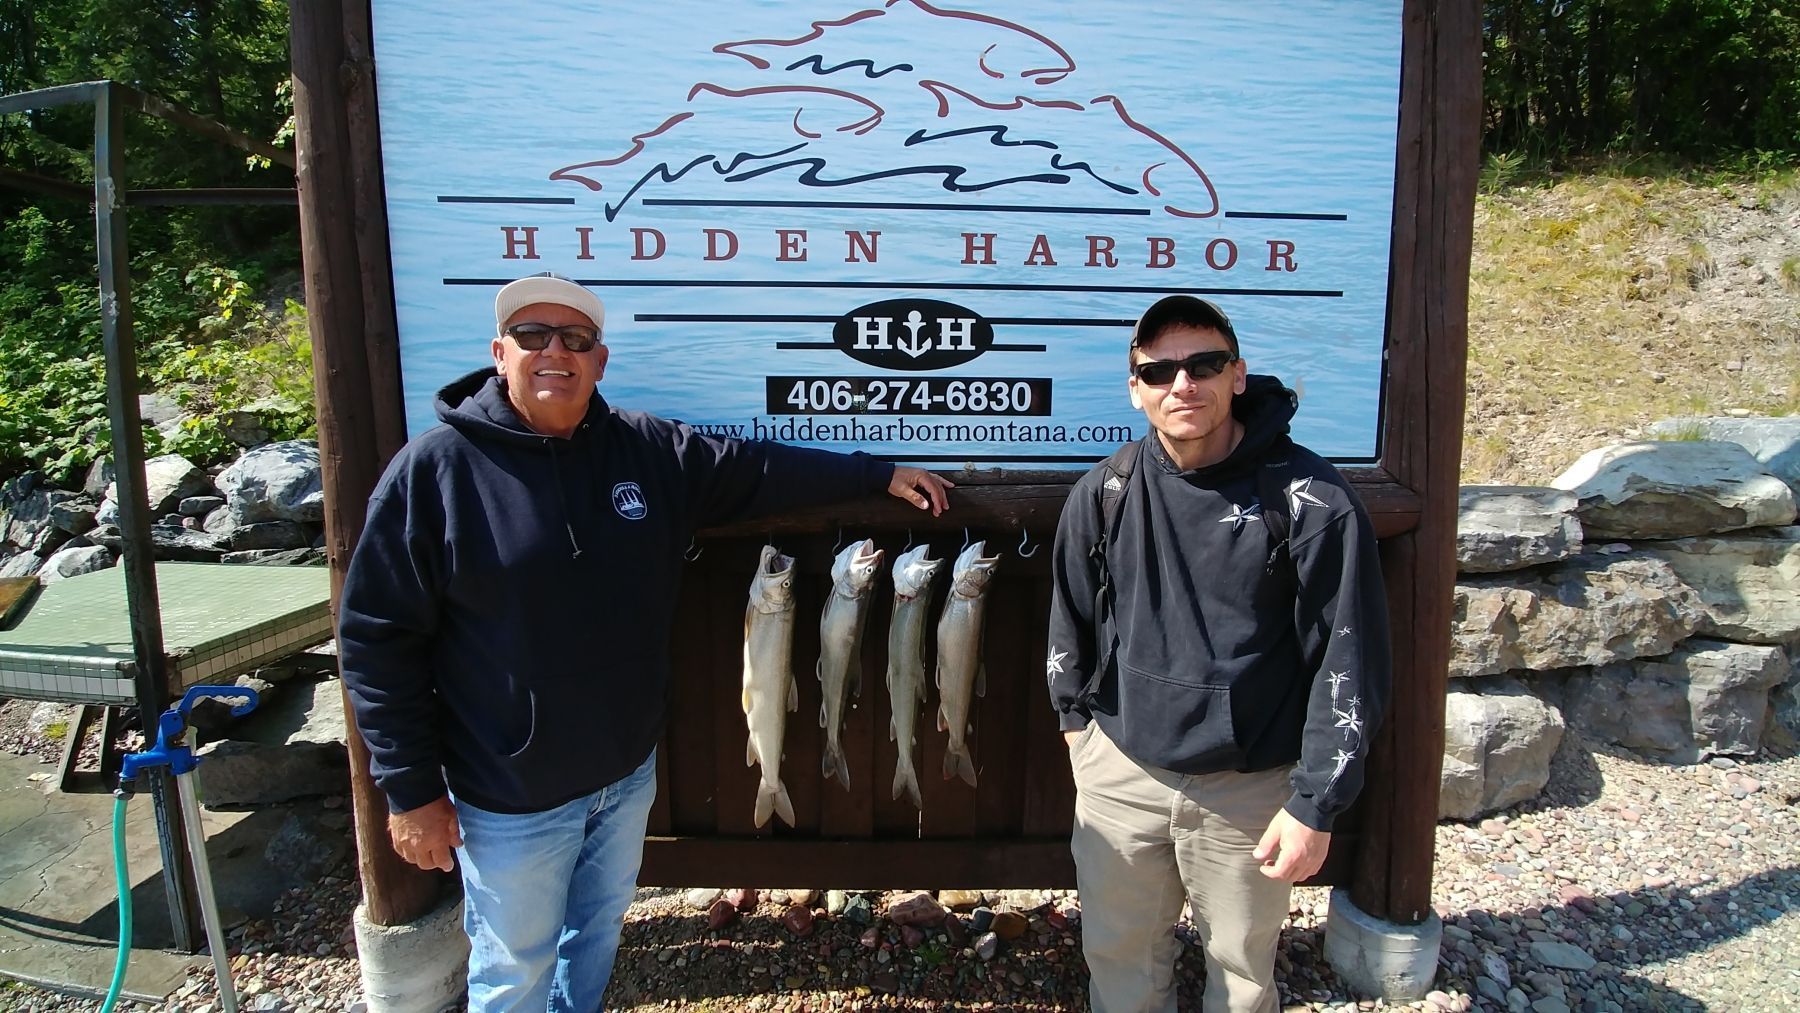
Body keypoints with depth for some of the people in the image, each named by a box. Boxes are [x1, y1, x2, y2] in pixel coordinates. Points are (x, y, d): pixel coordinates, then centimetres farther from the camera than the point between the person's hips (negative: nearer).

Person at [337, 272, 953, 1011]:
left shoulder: (648, 449, -3)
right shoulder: (433, 469, -15)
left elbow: (763, 470, 6)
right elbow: (378, 637, -13)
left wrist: (881, 474, 5)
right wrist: (412, 788, -13)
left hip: (628, 769, 5)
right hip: (511, 793, -4)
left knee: (598, 929, 26)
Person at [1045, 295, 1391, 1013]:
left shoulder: (1310, 500, -14)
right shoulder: (1104, 493, -5)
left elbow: (1349, 660, -11)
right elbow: (1070, 616, 10)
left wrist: (1316, 804, -11)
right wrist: (1076, 718, 13)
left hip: (1251, 785, -2)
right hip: (1120, 772, 3)